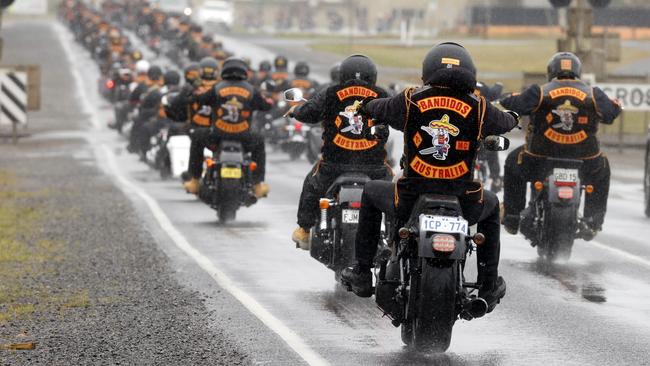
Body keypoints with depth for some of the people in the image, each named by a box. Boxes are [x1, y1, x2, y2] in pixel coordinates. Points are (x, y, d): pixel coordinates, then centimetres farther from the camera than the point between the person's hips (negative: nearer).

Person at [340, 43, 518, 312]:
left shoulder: (410, 101, -6)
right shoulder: (478, 108, -4)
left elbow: (379, 109, 16)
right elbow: (504, 123, 17)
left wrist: (365, 107, 42)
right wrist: (512, 118, 44)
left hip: (410, 203, -1)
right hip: (462, 206, 1)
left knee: (371, 193, 32)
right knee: (491, 205, 36)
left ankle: (362, 274, 30)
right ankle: (489, 286, 35)